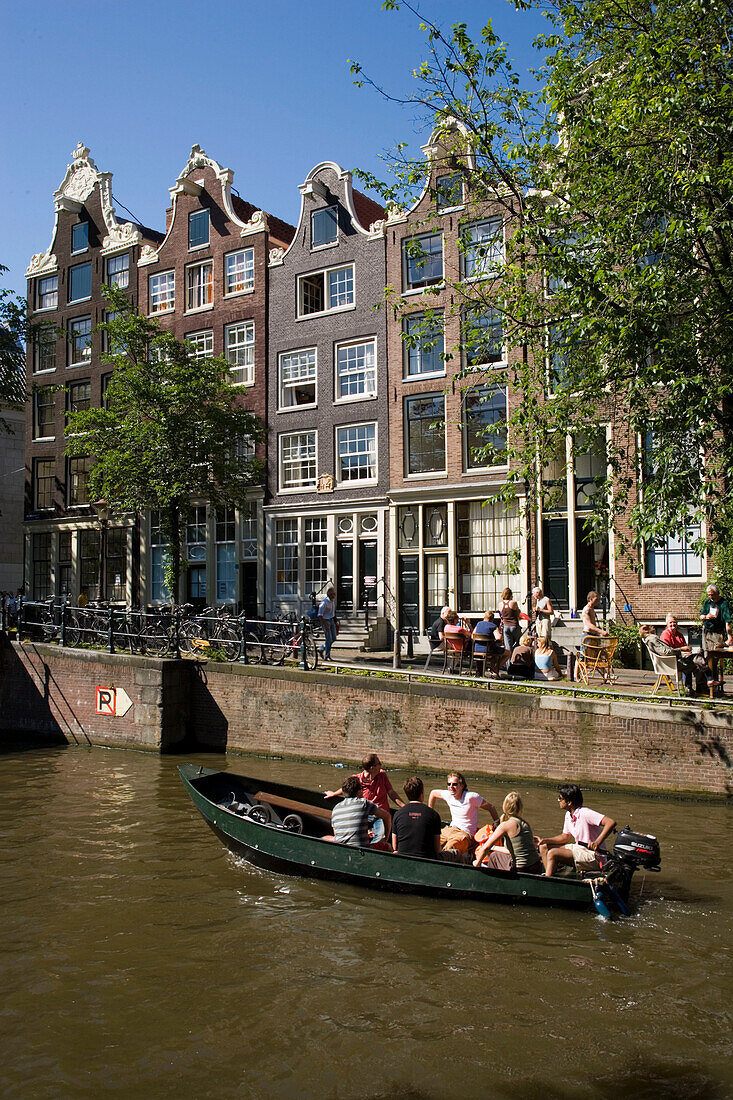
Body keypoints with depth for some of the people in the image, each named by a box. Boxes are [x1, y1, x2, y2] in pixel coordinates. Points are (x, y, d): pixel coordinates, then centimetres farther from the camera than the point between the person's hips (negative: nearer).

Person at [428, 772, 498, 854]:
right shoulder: (448, 795, 5)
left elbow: (491, 808, -4)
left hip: (465, 834, -6)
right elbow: (433, 793, 25)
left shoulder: (471, 797, -12)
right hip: (450, 829, 6)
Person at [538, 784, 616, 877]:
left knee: (552, 853, -24)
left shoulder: (584, 813, -21)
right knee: (544, 847, 9)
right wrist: (545, 840, 6)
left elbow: (611, 822, -30)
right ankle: (548, 876, 1)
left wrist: (597, 842, -38)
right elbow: (565, 837, 20)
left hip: (593, 856, -10)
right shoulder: (568, 815, 8)